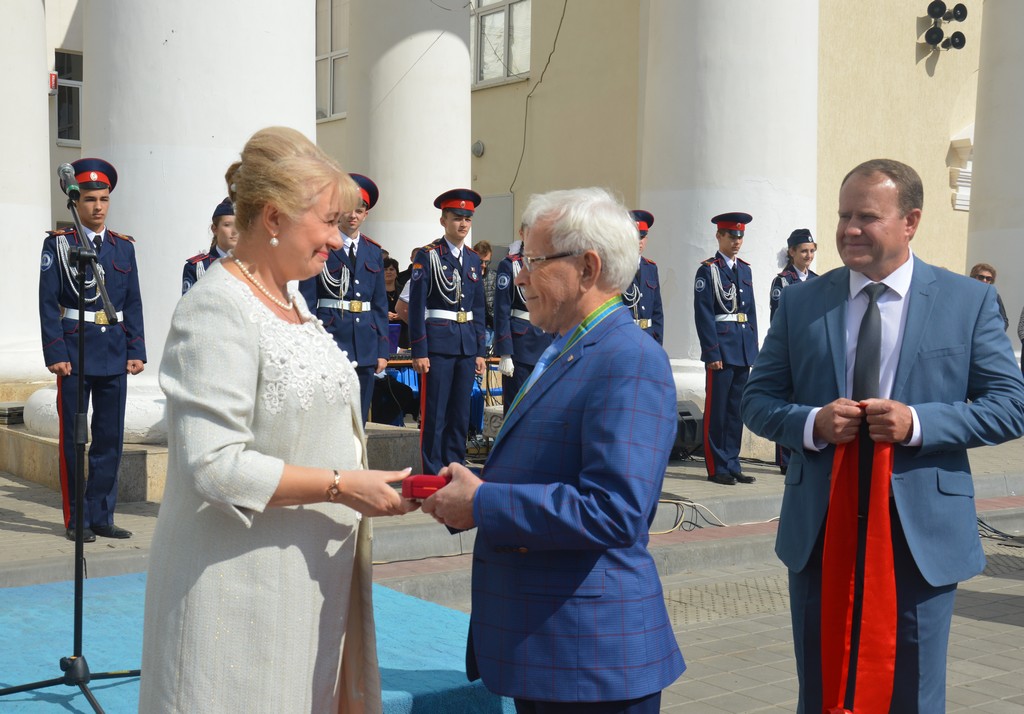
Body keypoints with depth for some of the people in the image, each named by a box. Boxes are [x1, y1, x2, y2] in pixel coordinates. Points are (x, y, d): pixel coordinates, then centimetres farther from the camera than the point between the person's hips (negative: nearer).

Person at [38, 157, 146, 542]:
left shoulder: (124, 246, 10)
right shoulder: (58, 244, -1)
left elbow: (133, 304, 11)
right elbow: (48, 302, -5)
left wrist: (137, 351, 4)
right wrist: (55, 354, -12)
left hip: (115, 354, 4)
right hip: (74, 352, -4)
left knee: (111, 439, 6)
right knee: (73, 439, 2)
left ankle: (101, 516, 16)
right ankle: (76, 520, 11)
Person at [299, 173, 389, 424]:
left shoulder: (374, 252, 13)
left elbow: (380, 304, 14)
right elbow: (307, 301, -3)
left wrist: (383, 349, 8)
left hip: (366, 346, 5)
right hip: (331, 336, -5)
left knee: (359, 420, 8)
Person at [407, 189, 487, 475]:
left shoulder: (473, 259, 13)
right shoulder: (427, 256, -4)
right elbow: (416, 306, -7)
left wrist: (480, 351, 11)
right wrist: (419, 351, -12)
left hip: (467, 344, 6)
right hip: (437, 341, -6)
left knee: (461, 412, 10)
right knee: (434, 413, -2)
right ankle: (433, 474, 5)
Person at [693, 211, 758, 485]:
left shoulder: (745, 269, 15)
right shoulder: (708, 270, -5)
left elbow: (751, 310, 18)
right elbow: (703, 315, -10)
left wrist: (754, 349, 12)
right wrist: (712, 353, -15)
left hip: (744, 350, 7)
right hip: (721, 349, -7)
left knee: (736, 410, 10)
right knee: (717, 409, -1)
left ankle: (732, 465, 17)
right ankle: (716, 468, 5)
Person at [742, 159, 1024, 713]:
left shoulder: (968, 302, -2)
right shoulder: (801, 302, 3)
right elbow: (758, 400, 5)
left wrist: (918, 423, -19)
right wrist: (811, 423, -16)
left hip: (920, 534, -2)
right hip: (819, 533, 2)